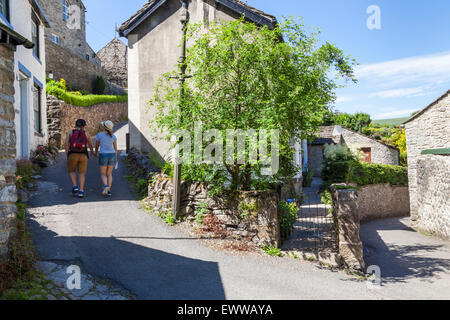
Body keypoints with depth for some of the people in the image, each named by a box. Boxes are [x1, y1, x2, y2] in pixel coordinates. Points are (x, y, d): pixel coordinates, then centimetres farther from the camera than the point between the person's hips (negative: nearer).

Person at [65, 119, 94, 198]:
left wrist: (67, 155, 1)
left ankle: (75, 186, 1)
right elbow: (90, 145, 22)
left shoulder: (70, 132, 8)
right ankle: (81, 191, -8)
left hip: (73, 155, 0)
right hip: (83, 155, 0)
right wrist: (92, 151, 44)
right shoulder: (86, 134, 10)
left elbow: (66, 143, -6)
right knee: (82, 174, 4)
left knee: (71, 171, 19)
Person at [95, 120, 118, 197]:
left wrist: (96, 152, 29)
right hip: (112, 156, 3)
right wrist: (116, 158, 19)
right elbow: (115, 148, 9)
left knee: (103, 174, 7)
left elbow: (96, 146, 9)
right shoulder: (113, 136, 2)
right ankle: (109, 190, 5)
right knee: (109, 174, 13)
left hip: (103, 156, -3)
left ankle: (106, 186, -20)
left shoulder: (99, 135, -5)